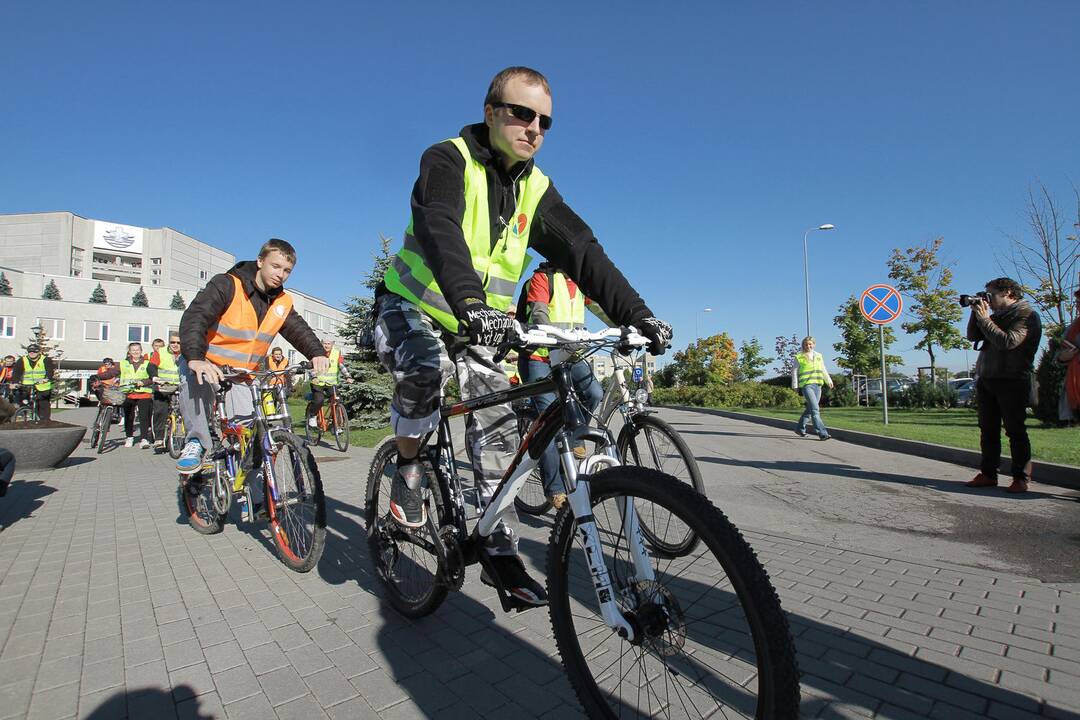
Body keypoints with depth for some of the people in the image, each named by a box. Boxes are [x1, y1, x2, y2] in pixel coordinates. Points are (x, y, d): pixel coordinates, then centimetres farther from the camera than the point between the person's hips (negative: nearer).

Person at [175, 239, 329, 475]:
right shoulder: (226, 285, -15)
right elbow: (194, 318, -27)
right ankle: (196, 443, -21)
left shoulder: (282, 303, 1)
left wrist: (317, 354, -28)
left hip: (243, 376, 4)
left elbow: (299, 330, -4)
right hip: (210, 367, -4)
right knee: (194, 381, -38)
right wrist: (195, 358, -45)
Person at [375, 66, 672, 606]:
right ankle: (407, 469, -6)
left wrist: (637, 314, -23)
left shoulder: (536, 189, 0)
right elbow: (440, 231, -35)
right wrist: (469, 302, -55)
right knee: (425, 370, -36)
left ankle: (501, 552, 3)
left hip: (476, 324, 4)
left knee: (498, 424, -8)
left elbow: (581, 250, -10)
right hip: (414, 308, -4)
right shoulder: (448, 161, -15)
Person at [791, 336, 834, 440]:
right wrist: (795, 385, -3)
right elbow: (794, 371, 1)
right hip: (806, 385, -6)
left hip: (817, 385, 6)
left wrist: (829, 381, 16)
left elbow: (823, 370, 23)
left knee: (810, 409, 11)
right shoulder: (799, 357, 0)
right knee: (815, 409, -14)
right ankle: (822, 433, -16)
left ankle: (800, 429, 27)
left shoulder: (818, 356, 14)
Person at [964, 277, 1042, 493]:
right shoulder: (998, 315, 16)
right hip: (986, 380, 7)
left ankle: (1021, 478, 5)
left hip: (1012, 382, -7)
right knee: (988, 430, 9)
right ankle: (988, 474, 15)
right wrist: (976, 313, 4)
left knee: (1015, 431, -2)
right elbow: (973, 336, 14)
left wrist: (984, 319, -13)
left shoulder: (1027, 314, -6)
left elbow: (1008, 342, -20)